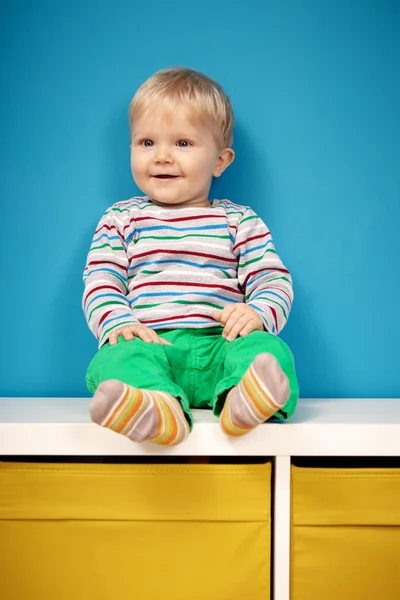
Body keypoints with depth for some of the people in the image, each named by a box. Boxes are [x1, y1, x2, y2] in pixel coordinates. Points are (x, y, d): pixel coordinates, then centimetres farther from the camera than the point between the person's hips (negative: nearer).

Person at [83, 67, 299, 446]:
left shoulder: (240, 221, 17)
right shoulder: (120, 219, 19)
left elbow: (274, 279, 10)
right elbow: (100, 282, 9)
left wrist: (259, 314, -14)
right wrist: (116, 322, -14)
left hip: (219, 346, 0)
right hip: (149, 343, 0)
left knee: (267, 348, -31)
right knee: (119, 357, -33)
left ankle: (244, 402, -60)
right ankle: (162, 409, -61)